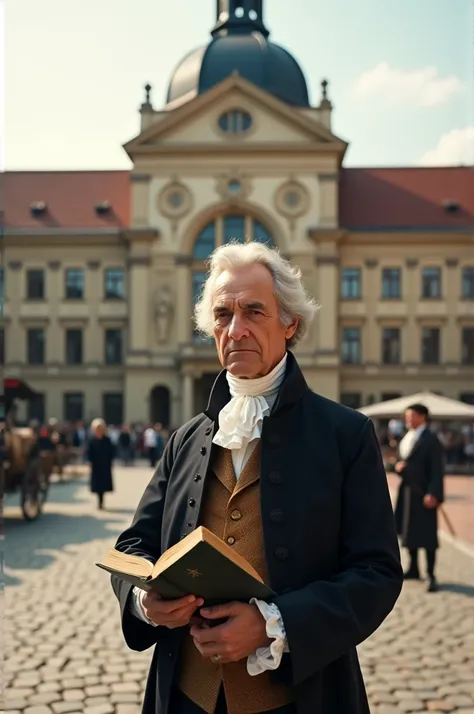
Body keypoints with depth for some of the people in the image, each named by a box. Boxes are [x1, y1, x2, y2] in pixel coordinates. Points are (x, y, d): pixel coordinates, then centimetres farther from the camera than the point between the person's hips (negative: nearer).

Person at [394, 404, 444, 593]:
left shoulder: (431, 440, -10)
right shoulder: (406, 439, 14)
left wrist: (433, 494, -21)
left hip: (424, 493, -8)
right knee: (409, 531, 15)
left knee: (427, 535, -2)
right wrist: (398, 466, -1)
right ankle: (413, 569, 28)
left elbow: (437, 470, -14)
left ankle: (431, 576, 5)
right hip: (407, 491, 8)